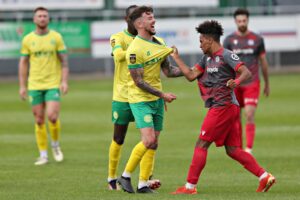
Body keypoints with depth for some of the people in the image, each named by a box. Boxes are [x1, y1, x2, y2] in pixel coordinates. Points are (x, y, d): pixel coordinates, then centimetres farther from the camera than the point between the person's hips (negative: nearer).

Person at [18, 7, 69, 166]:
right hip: (34, 85, 2)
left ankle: (55, 145, 12)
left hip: (53, 84, -2)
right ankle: (43, 155, 9)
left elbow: (64, 61, 0)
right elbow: (23, 63, 8)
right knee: (39, 121, 3)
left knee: (52, 117, -15)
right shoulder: (28, 39, 4)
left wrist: (65, 81, -10)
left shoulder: (56, 37, 0)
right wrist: (22, 86, 3)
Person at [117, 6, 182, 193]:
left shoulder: (159, 43, 8)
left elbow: (168, 70, 13)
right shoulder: (135, 49, -17)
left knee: (153, 144, 5)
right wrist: (163, 95, -15)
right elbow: (138, 81, -17)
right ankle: (126, 176, 0)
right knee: (149, 140, -16)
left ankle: (143, 184, 11)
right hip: (140, 100, -7)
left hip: (157, 100, 7)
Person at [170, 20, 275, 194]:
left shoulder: (226, 55, -10)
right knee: (233, 150, 6)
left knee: (201, 145, -6)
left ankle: (190, 186, -3)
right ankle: (265, 177, 3)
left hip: (223, 106, -9)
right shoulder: (207, 58, 18)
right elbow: (191, 75, 18)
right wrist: (176, 58, 17)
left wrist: (236, 82, -36)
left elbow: (246, 72, -17)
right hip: (227, 108, 9)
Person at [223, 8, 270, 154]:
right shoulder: (229, 40, 2)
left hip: (252, 83, -1)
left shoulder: (257, 39, 2)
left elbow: (263, 62, 11)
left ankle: (249, 150, -14)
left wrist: (267, 84, 16)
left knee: (250, 115, -14)